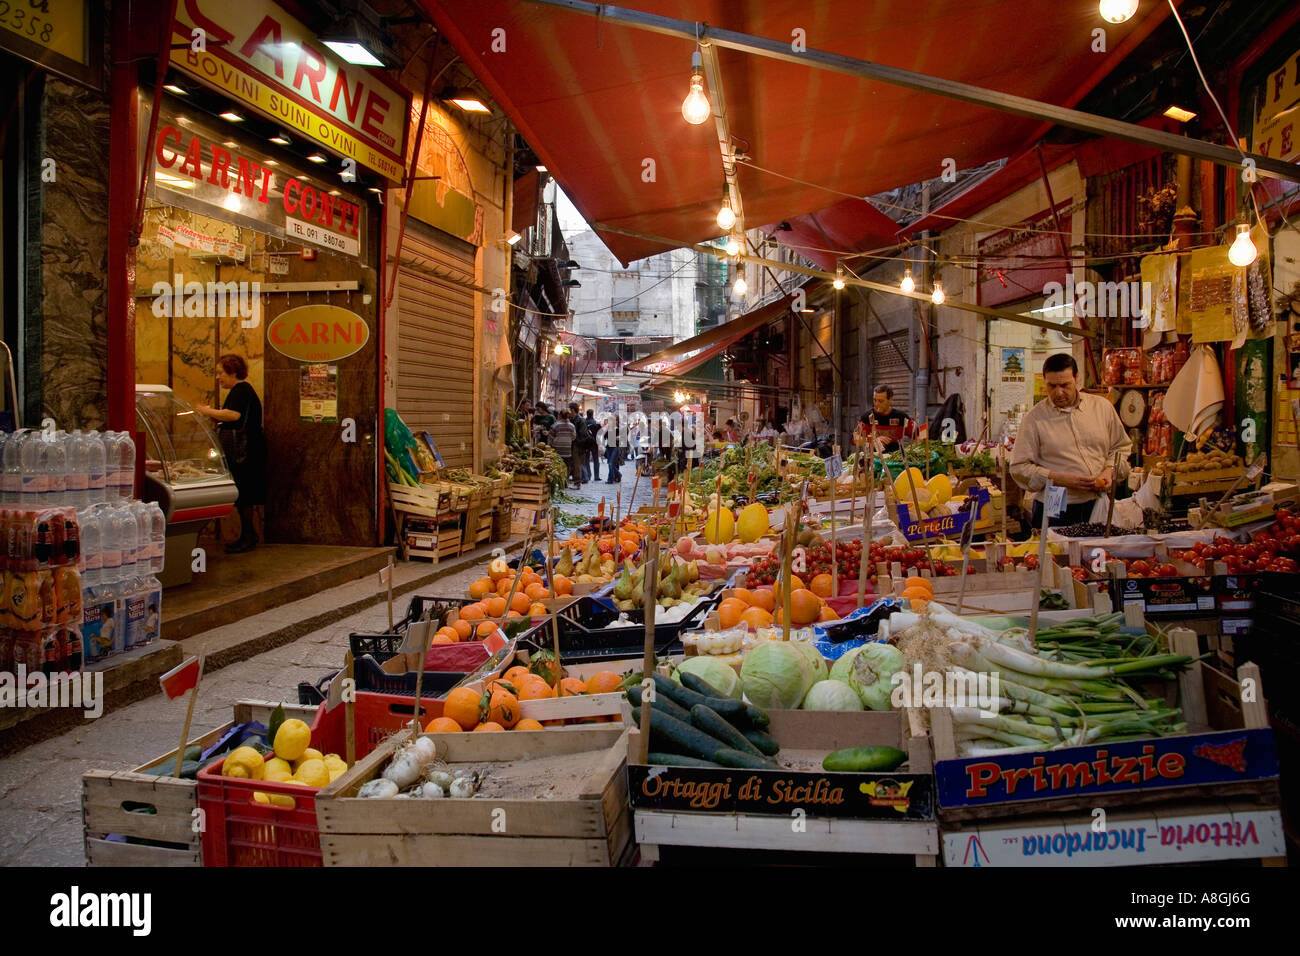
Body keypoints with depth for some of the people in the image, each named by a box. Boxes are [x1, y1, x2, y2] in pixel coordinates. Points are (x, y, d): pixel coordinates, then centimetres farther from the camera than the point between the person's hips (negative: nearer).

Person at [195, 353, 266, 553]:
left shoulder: (241, 390, -12)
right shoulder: (239, 390, 21)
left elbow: (233, 415, -27)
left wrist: (209, 412, -16)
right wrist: (213, 415, 10)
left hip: (245, 452, -11)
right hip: (241, 452, 11)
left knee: (243, 494, -7)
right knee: (243, 494, 12)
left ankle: (248, 538, -3)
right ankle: (248, 536, 17)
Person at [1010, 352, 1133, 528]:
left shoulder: (1102, 407, 8)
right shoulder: (1034, 418, -3)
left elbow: (1121, 447, 18)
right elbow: (1019, 468, -6)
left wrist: (1109, 471, -2)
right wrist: (1059, 479, -16)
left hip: (1098, 506, 3)